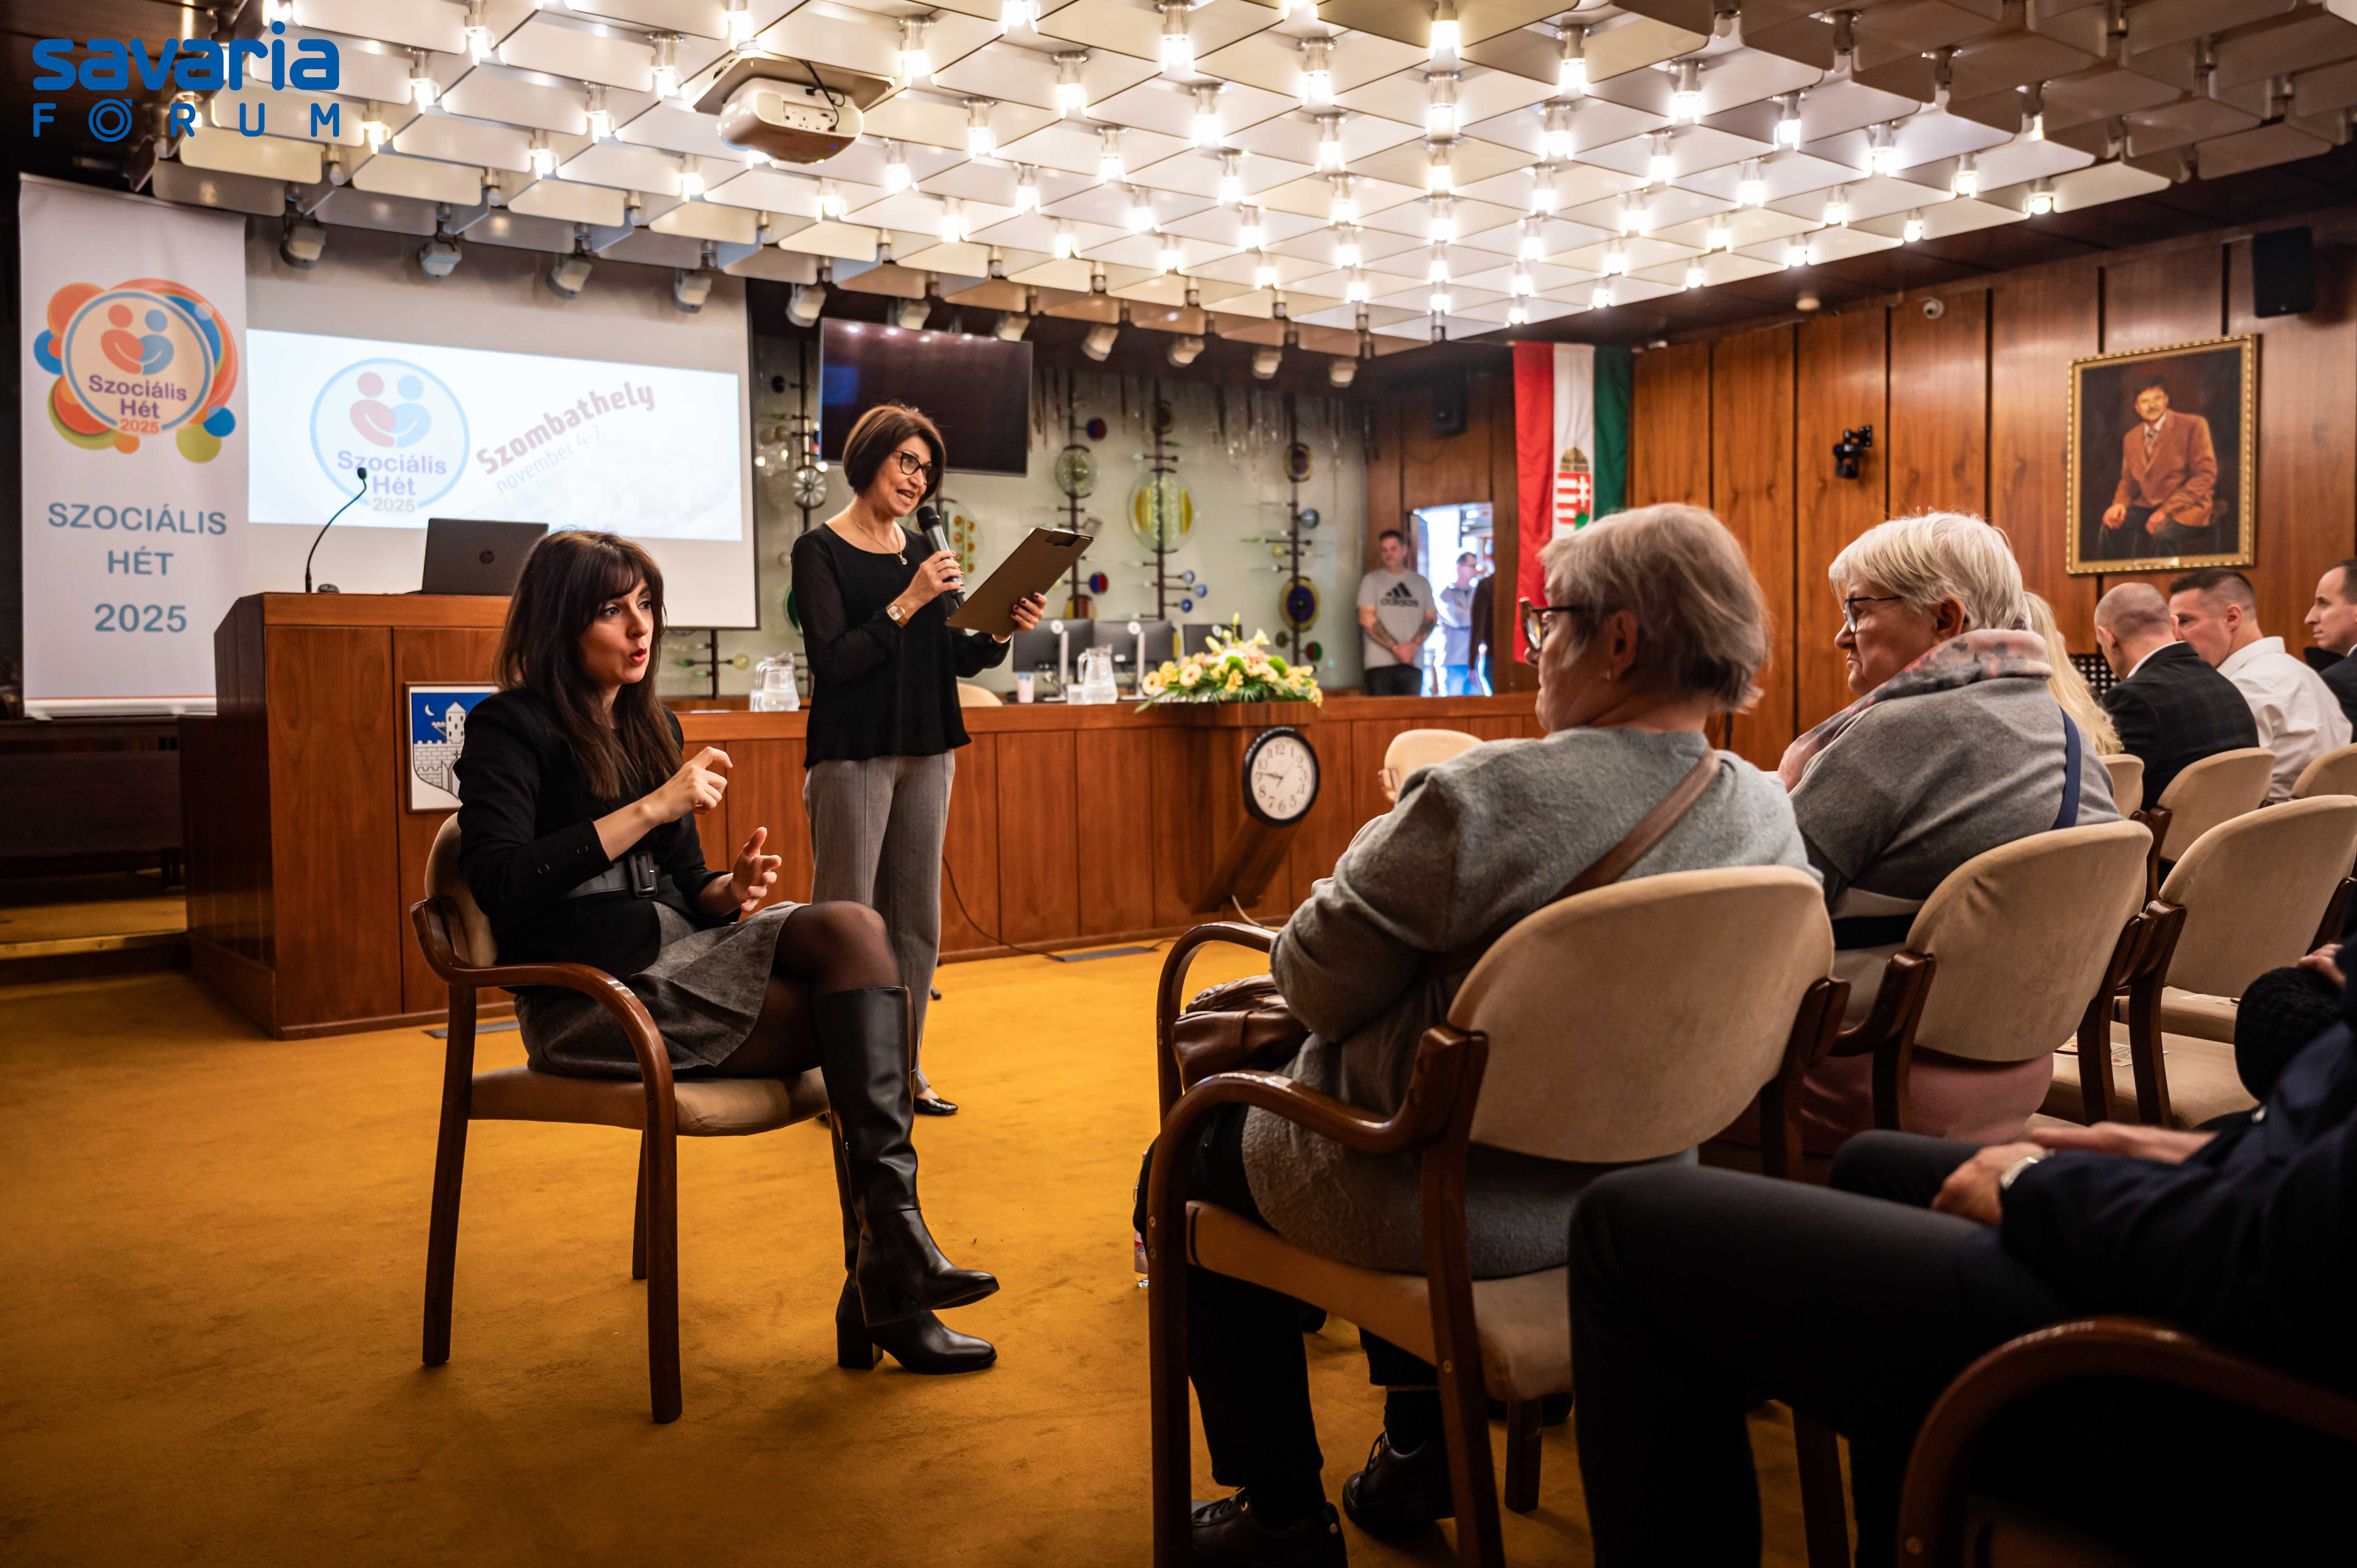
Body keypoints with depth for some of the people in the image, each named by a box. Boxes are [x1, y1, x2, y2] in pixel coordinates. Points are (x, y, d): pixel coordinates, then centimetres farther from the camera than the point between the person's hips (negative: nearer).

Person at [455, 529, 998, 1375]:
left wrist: (730, 891, -3)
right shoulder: (510, 727, -2)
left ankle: (887, 1265, -29)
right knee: (852, 1017, -23)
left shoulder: (652, 725, 19)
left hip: (681, 954, 7)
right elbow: (501, 883, -18)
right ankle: (886, 1274, -16)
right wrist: (651, 808, -18)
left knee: (852, 927, -24)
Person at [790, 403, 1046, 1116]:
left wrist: (999, 633, -5)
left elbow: (952, 657, 13)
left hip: (925, 755, 6)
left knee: (916, 918, 9)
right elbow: (831, 659, -14)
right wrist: (907, 603, -19)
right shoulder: (820, 550, -4)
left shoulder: (920, 550, 12)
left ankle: (906, 1065, 19)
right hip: (852, 755, -6)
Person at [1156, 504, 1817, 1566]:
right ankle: (1423, 1450, 39)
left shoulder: (1484, 798, -28)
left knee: (1195, 1155, 20)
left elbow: (1316, 986, -18)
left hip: (1440, 1202, -7)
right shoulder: (1768, 815, -5)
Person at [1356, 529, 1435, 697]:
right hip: (1380, 664, -2)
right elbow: (1367, 619, -2)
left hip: (1413, 663, 2)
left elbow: (1431, 619, 12)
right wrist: (1395, 648, -10)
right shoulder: (1371, 581, 8)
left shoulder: (1421, 582, 17)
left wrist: (1413, 645, -7)